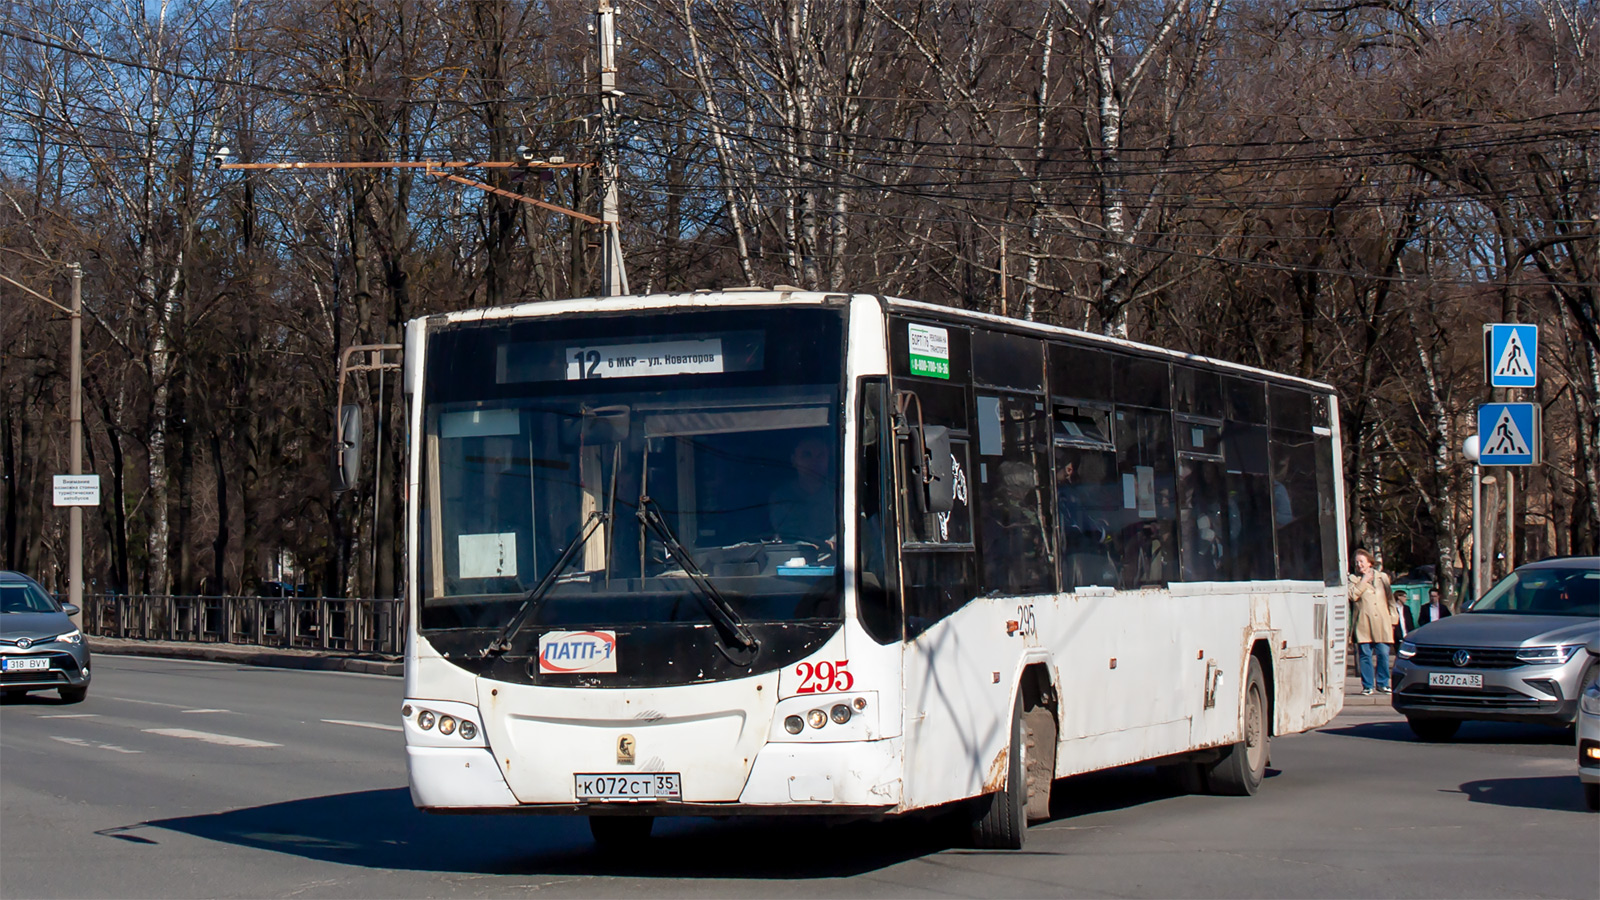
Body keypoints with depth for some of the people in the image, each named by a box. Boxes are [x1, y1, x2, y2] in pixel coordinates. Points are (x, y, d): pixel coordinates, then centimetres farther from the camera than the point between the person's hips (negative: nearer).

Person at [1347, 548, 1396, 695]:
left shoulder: (1383, 577, 16)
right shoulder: (1354, 579, 11)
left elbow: (1390, 599, 17)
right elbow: (1352, 596, -7)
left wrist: (1392, 620, 12)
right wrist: (1364, 581, -6)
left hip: (1382, 622, 1)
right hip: (1363, 623, -1)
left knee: (1383, 654, -4)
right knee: (1365, 654, -3)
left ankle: (1382, 683, 8)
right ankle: (1367, 685, 3)